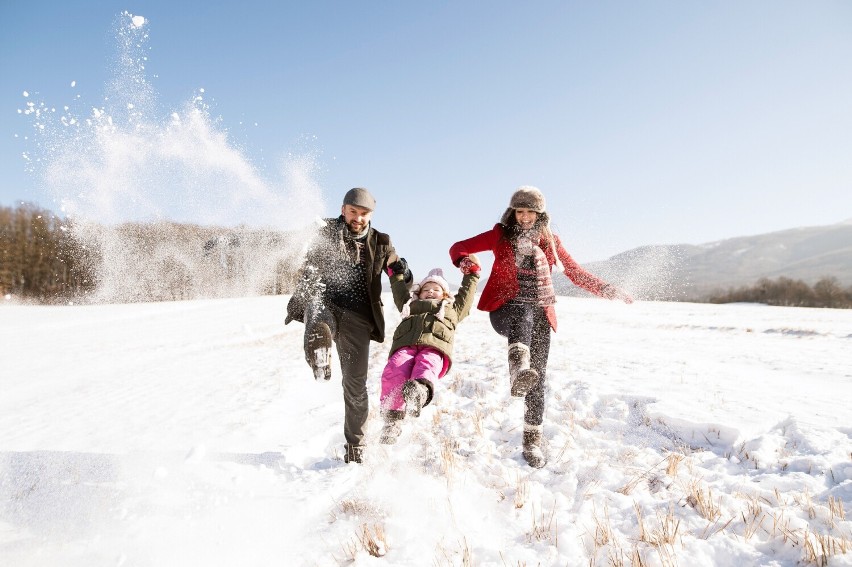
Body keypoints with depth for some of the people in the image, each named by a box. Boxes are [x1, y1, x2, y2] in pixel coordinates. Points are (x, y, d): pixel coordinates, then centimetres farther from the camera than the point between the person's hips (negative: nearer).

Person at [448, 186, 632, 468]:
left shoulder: (549, 241, 13)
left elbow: (576, 273, 20)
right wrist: (465, 261, -17)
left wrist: (607, 290, 7)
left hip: (540, 314, 3)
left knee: (538, 376, -4)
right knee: (523, 315, -39)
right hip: (505, 309, -2)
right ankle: (518, 371, -65)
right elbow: (458, 248, 7)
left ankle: (532, 441, 7)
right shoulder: (501, 235, 8)